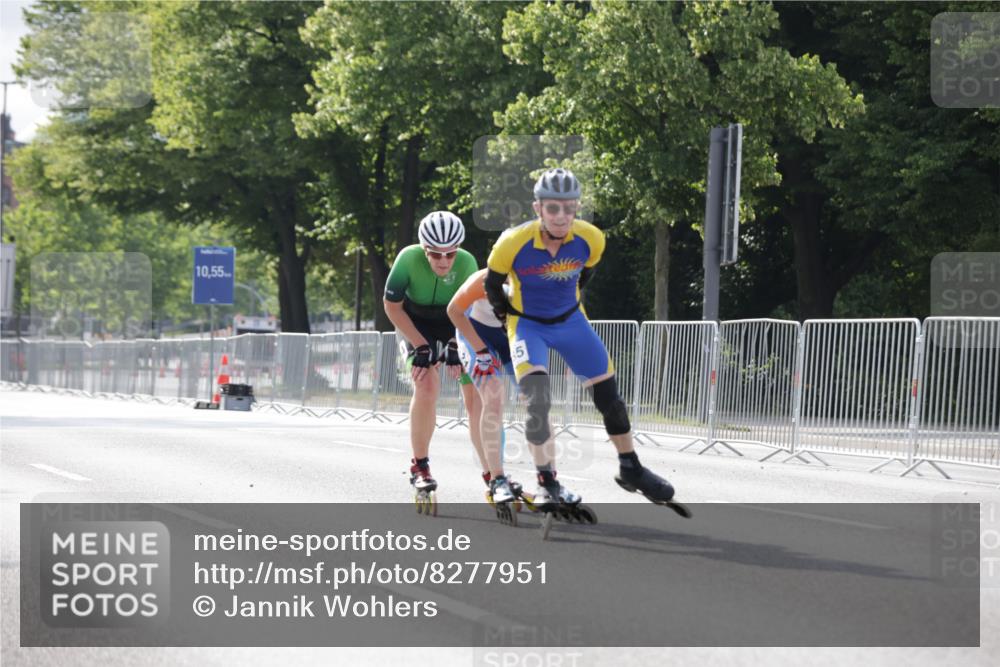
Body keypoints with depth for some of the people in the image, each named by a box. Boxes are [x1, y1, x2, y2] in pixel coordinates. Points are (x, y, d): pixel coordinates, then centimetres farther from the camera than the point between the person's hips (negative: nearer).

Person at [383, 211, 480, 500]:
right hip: (416, 324, -2)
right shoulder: (409, 259, -31)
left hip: (453, 325, 2)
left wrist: (456, 347, -22)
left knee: (474, 392, -7)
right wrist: (420, 346, -21)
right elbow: (392, 305, -18)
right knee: (427, 385, -22)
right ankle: (419, 466, -10)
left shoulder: (467, 263, -27)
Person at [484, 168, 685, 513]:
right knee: (537, 402, -22)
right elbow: (492, 283, -8)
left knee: (609, 395, 4)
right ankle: (547, 483, -10)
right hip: (528, 325, -3)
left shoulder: (591, 239, -19)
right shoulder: (513, 243, -29)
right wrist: (507, 313, 2)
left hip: (570, 321, 4)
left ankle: (630, 469, 22)